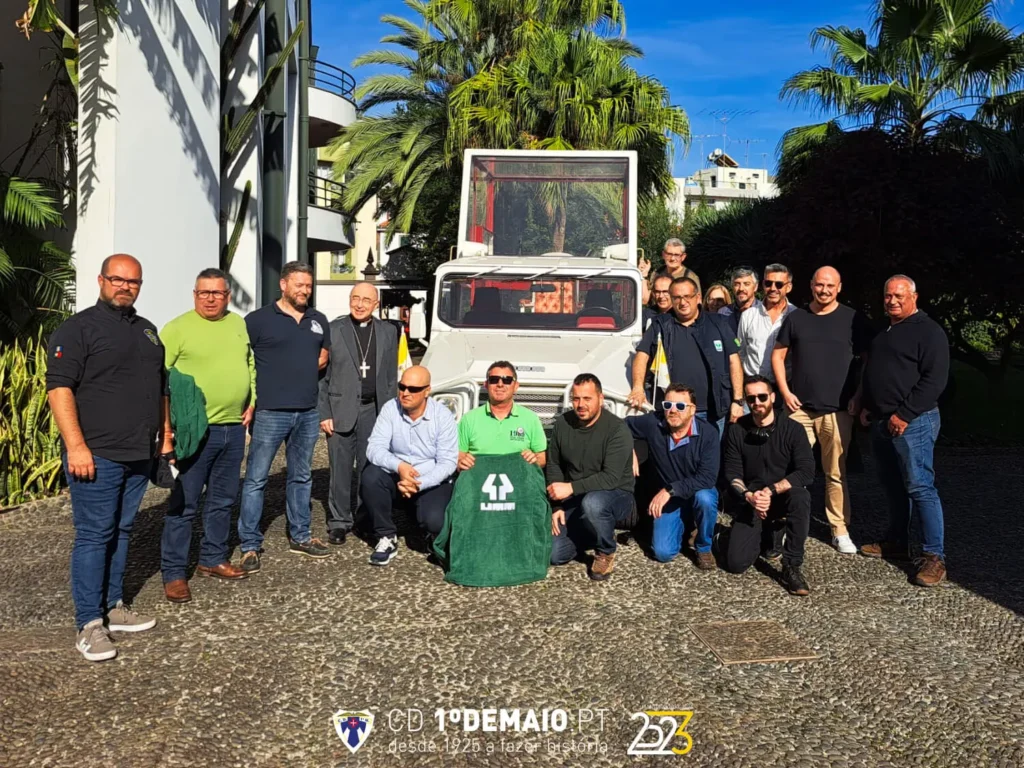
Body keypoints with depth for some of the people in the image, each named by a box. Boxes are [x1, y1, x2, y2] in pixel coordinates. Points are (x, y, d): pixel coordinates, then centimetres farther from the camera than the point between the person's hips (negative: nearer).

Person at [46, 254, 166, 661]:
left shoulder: (147, 330, 16)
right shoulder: (77, 329, -6)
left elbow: (160, 387, 23)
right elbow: (59, 388, -14)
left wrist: (165, 436, 18)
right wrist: (76, 446, -21)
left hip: (139, 455, 7)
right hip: (97, 456, -7)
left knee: (120, 532, 14)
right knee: (94, 535, -3)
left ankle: (113, 606, 24)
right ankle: (89, 624, 4)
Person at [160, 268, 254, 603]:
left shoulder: (239, 325, 11)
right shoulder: (177, 328, -7)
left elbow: (250, 365, 20)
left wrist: (250, 402, 9)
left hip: (234, 428, 6)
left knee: (223, 500, 15)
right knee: (184, 503, -1)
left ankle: (213, 559, 30)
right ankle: (174, 573, 8)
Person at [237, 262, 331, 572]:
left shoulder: (318, 321, 10)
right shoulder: (258, 320, -5)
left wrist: (301, 371, 7)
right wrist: (248, 401, -7)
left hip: (308, 413, 5)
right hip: (270, 413, -5)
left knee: (301, 477, 15)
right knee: (256, 479, -1)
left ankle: (300, 536, 28)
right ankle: (250, 546, 8)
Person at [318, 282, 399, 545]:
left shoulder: (388, 331, 8)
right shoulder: (333, 329, 0)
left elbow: (392, 377, 10)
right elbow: (321, 376, 0)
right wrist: (324, 413, -6)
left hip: (374, 411, 2)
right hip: (341, 410, -2)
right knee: (340, 470, 2)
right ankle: (339, 522, 14)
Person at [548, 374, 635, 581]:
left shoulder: (617, 429, -21)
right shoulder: (562, 424, -5)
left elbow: (611, 478, -28)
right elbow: (554, 466, 2)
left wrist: (571, 488, -33)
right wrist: (557, 506, -7)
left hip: (616, 495, -5)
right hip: (574, 501, 5)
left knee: (592, 502, -40)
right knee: (555, 555, -8)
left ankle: (606, 553, -10)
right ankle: (595, 533, 21)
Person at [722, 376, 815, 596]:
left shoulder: (792, 429, -9)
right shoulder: (737, 431, -3)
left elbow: (806, 472, -18)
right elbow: (732, 473, -4)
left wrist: (771, 490, -28)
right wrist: (749, 496, -24)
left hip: (783, 497, -1)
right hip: (749, 502, 2)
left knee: (800, 496, -38)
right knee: (735, 563, -13)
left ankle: (791, 567, -23)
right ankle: (764, 534, 22)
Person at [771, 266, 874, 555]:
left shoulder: (853, 319, 3)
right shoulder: (796, 318, 9)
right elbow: (778, 355, 13)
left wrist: (859, 396, -2)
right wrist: (785, 391, 3)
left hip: (837, 410, -2)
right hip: (799, 408, 2)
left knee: (836, 472, 3)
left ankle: (840, 530, 14)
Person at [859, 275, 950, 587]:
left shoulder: (928, 331, -8)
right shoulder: (884, 331, 18)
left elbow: (934, 380, -16)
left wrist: (904, 415, -19)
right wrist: (868, 406, 14)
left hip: (912, 422, -8)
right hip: (882, 421, 8)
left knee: (920, 487, -9)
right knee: (892, 486, 15)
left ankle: (934, 556, -5)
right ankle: (896, 542, 26)